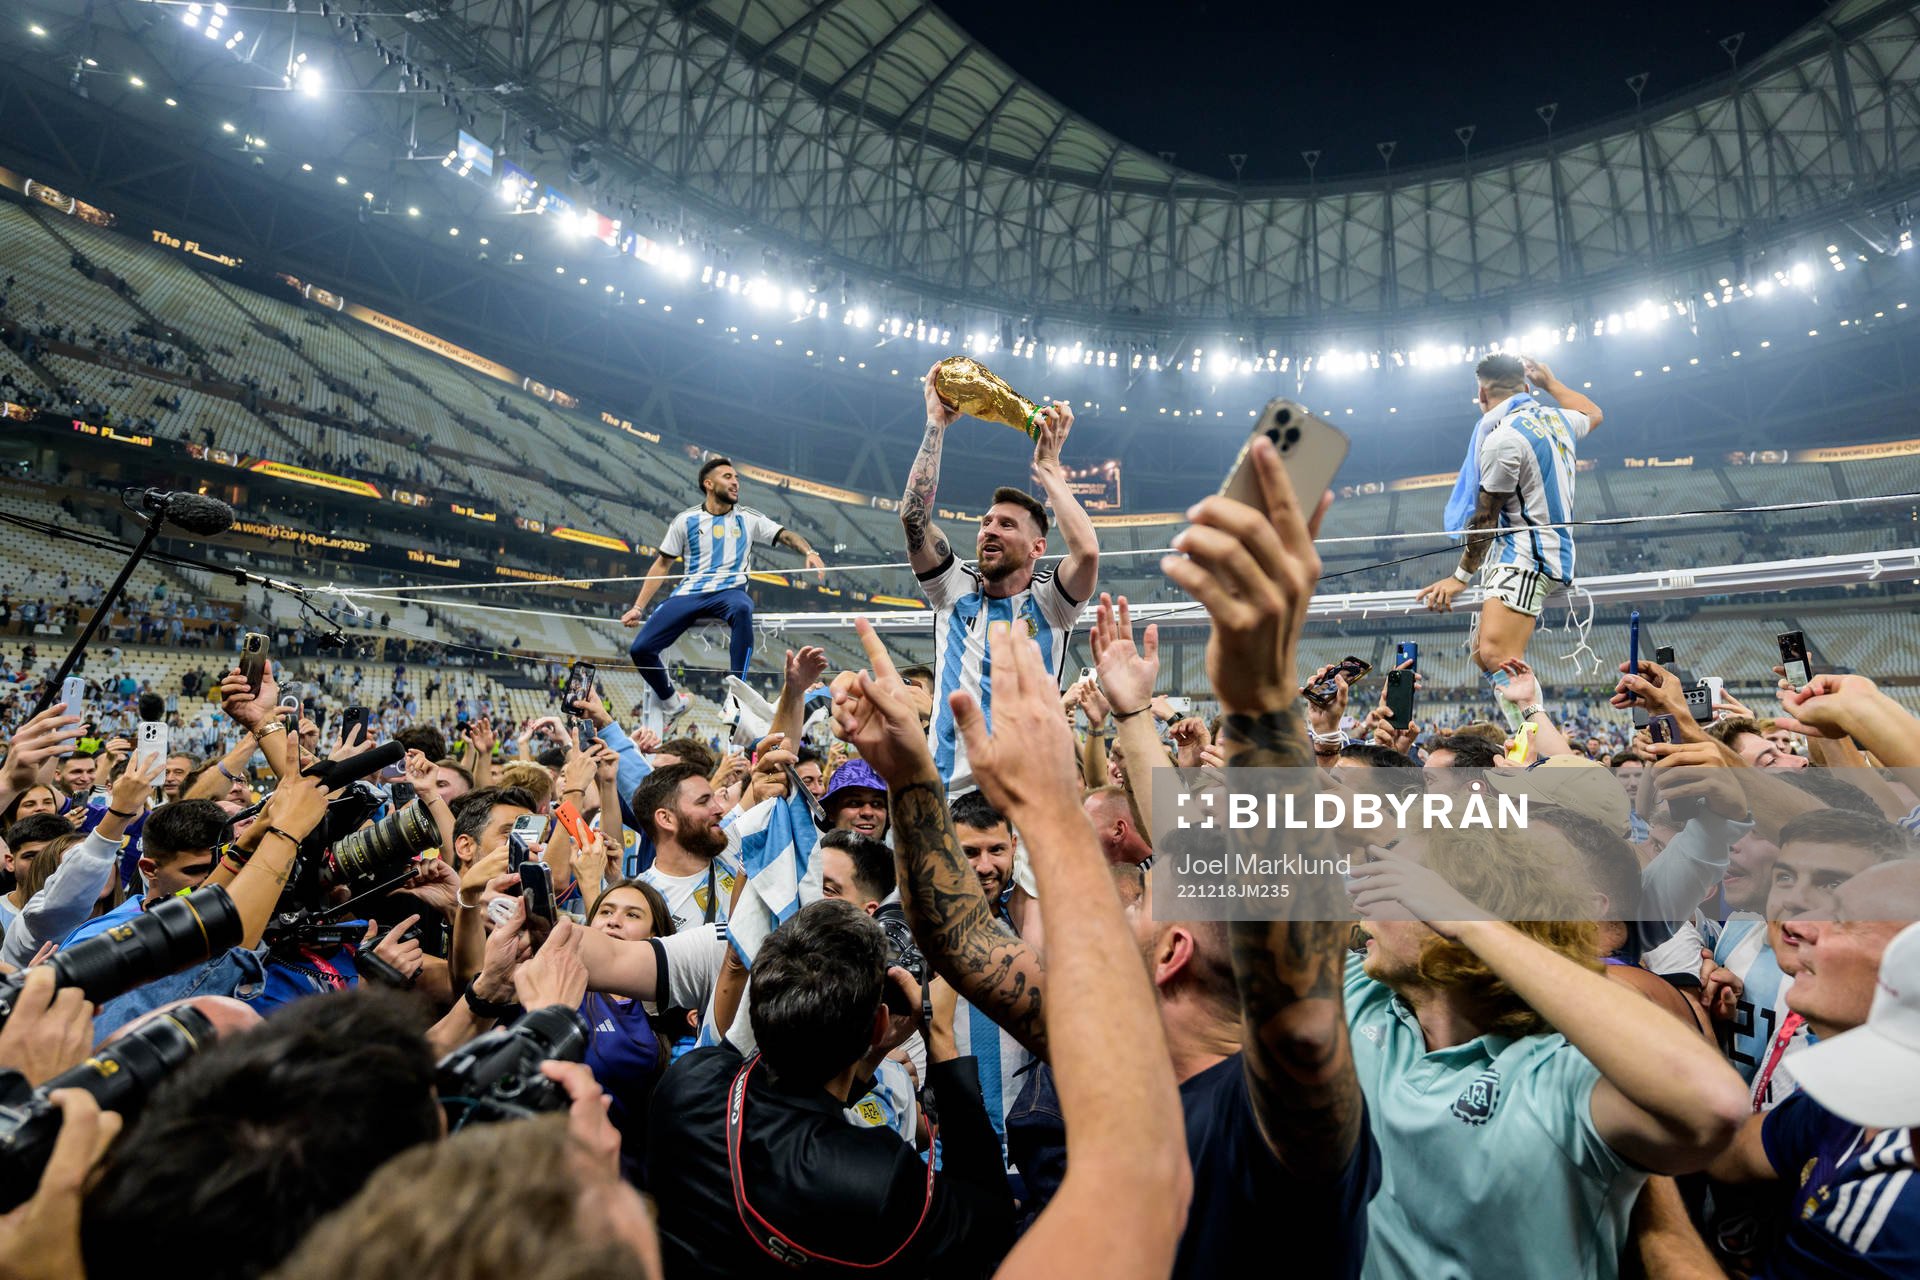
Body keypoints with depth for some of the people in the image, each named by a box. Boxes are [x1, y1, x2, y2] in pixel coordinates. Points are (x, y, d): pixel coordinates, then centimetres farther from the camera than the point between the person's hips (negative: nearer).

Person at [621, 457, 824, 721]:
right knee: (640, 649, -14)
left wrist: (810, 552, -18)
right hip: (687, 594, 2)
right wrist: (638, 608, 8)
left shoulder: (749, 518, 11)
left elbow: (787, 535, 5)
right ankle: (670, 702, 15)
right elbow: (661, 565, 13)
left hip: (730, 591, -1)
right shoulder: (685, 521, 10)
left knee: (742, 608, -40)